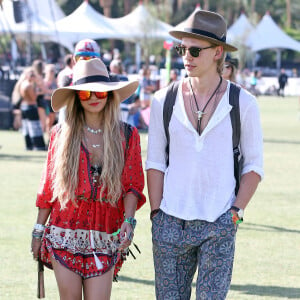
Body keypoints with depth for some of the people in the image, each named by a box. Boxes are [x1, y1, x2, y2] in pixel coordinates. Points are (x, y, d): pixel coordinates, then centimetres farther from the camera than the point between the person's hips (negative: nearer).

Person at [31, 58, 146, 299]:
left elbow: (133, 185, 3)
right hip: (65, 233, 1)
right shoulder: (61, 134, 5)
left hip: (104, 239, -1)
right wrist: (38, 231, 10)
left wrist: (128, 220, -14)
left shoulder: (127, 135, 4)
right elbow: (48, 187, 10)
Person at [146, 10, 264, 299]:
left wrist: (236, 211, -5)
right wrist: (156, 213, 0)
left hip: (219, 226, -2)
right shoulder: (163, 101, 5)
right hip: (171, 222, 2)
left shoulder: (243, 103, 1)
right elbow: (155, 162, 8)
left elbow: (254, 165, 6)